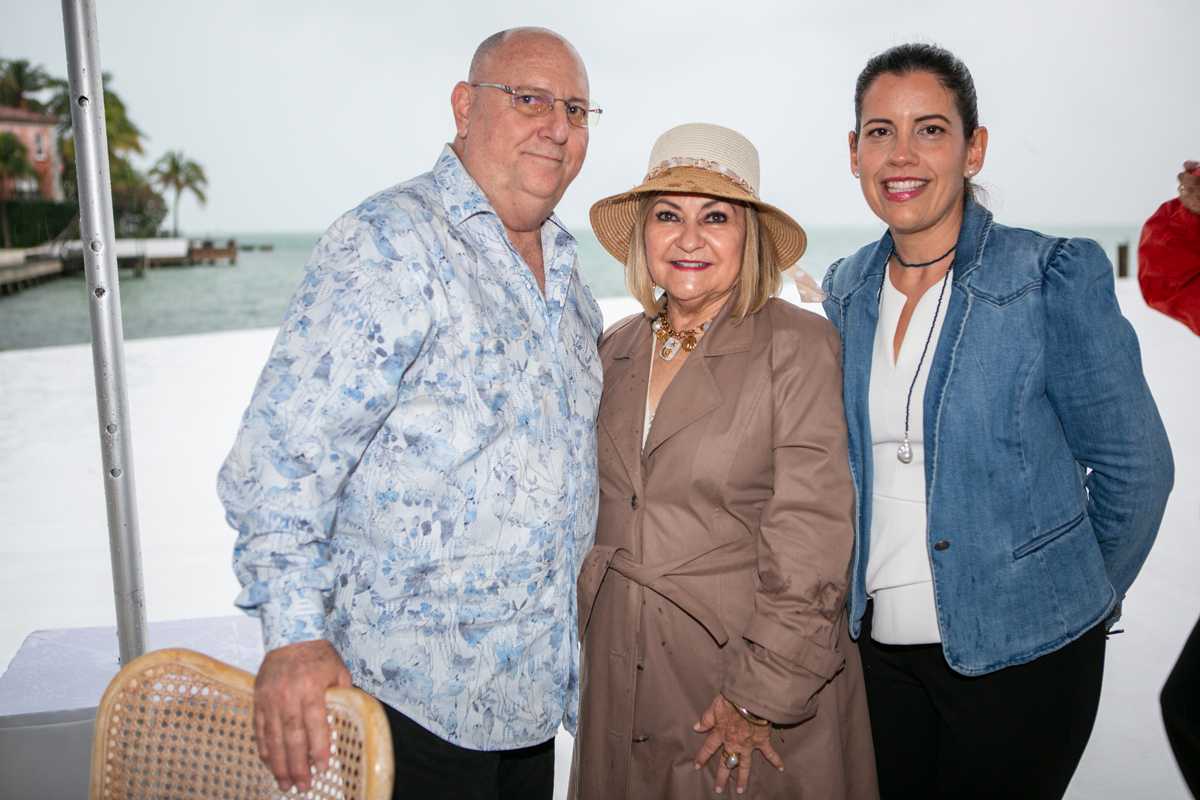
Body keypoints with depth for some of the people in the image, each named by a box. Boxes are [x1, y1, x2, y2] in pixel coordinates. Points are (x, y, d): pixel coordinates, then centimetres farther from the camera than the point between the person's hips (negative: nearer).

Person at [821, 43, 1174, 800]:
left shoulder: (1055, 276, -11)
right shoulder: (847, 291, 4)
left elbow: (1135, 468, -4)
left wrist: (1075, 598, 5)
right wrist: (863, 591, 13)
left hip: (1021, 652, -4)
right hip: (879, 644, 4)